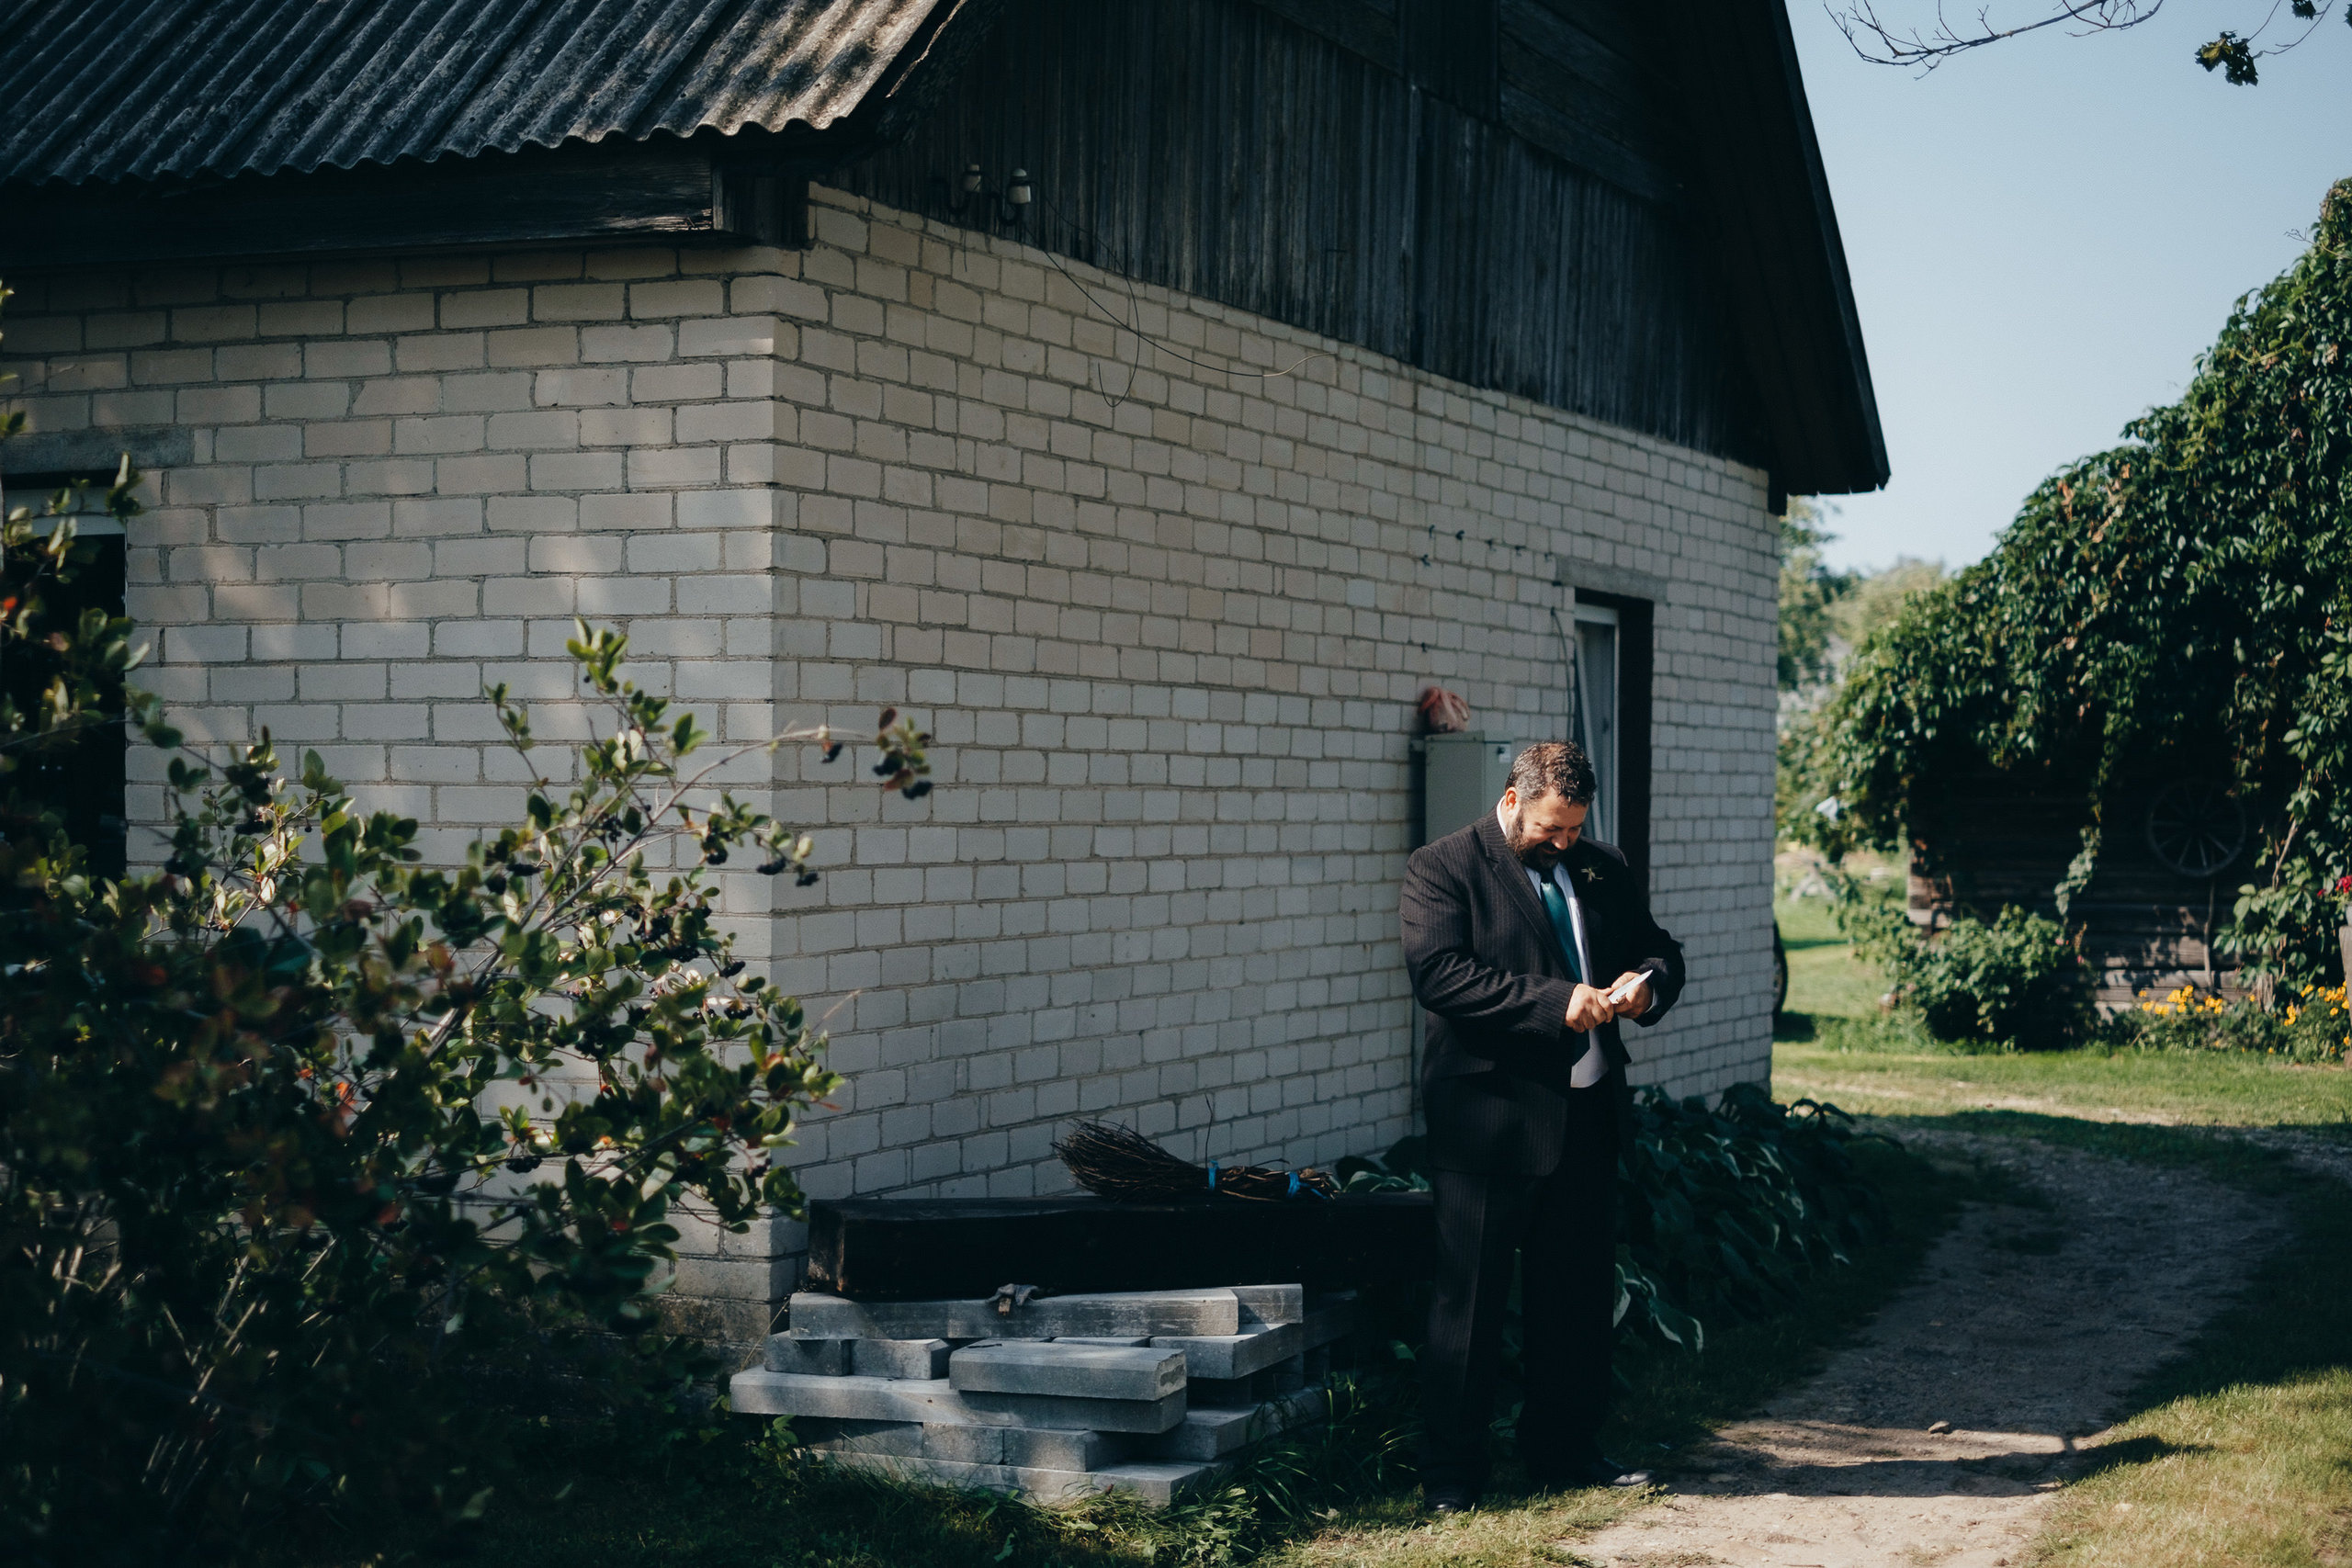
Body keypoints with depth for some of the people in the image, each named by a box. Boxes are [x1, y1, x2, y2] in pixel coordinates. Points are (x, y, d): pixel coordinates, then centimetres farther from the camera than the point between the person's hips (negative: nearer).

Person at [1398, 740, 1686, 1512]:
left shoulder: (1605, 868, 12)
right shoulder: (1443, 869, -6)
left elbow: (1659, 948, 21)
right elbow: (1439, 972, -19)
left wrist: (1648, 984, -4)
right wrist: (1554, 1004, -24)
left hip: (1587, 1115, 6)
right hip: (1489, 1121, -6)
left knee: (1581, 1292, 13)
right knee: (1469, 1299, 0)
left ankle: (1565, 1448, 27)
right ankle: (1450, 1469, 9)